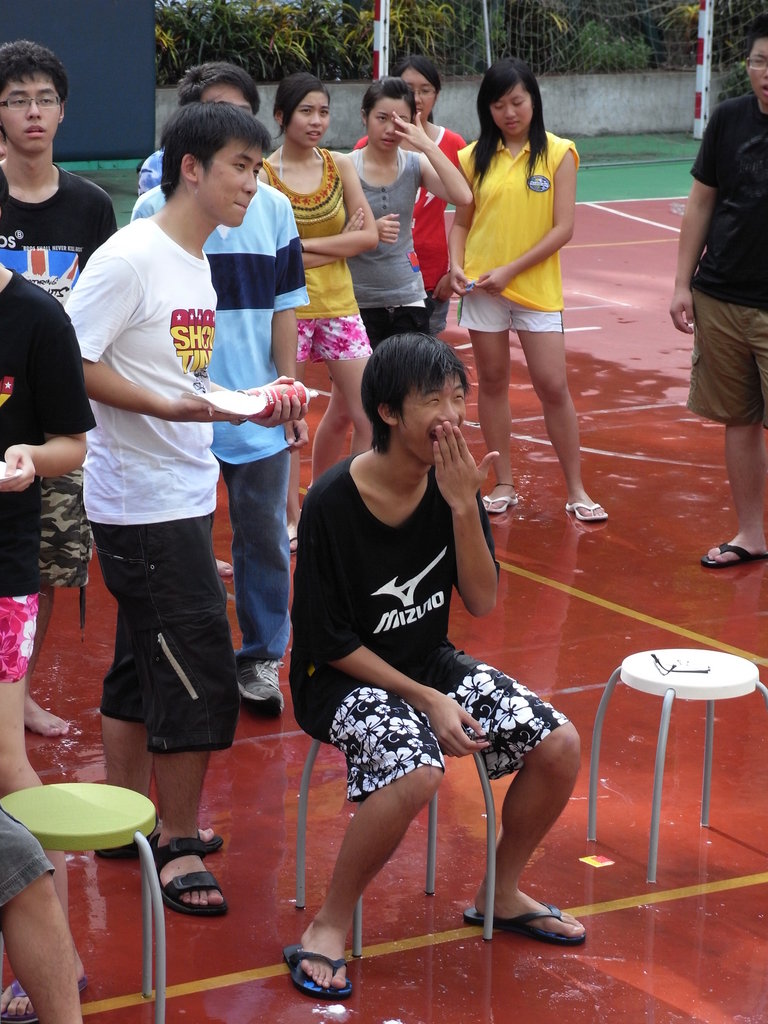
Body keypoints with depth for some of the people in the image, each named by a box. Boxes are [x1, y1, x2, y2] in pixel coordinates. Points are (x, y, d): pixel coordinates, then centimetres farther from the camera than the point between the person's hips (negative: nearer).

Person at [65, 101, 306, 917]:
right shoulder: (129, 258, -15)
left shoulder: (198, 265, 13)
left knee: (148, 666, 16)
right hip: (144, 504, -9)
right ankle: (177, 845, 6)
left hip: (184, 495, 9)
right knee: (198, 674, -6)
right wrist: (169, 406, -25)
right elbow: (74, 362, -19)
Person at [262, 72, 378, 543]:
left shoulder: (340, 166, 3)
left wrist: (306, 245, -14)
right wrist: (339, 244, -15)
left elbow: (369, 235, -4)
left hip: (338, 303, 4)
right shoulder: (264, 174, -9)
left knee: (362, 411, 5)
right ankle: (292, 518, 18)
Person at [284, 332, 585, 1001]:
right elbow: (329, 642, -16)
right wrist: (425, 700, -20)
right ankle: (330, 928, -14)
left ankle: (502, 894, 16)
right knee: (415, 770, -35)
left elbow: (482, 602, -5)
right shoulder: (332, 505, -22)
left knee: (559, 744, -9)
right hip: (345, 677, -6)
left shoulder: (455, 483, -7)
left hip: (431, 661, 6)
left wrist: (463, 506, -19)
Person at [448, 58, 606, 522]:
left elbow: (563, 227, -8)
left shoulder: (559, 153, -4)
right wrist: (457, 264, -9)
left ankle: (576, 490, 8)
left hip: (537, 287, -2)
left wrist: (512, 270, -14)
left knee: (553, 386, -3)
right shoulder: (474, 157, 3)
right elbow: (461, 222, 10)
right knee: (492, 382, 9)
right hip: (482, 288, 2)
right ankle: (504, 484, 20)